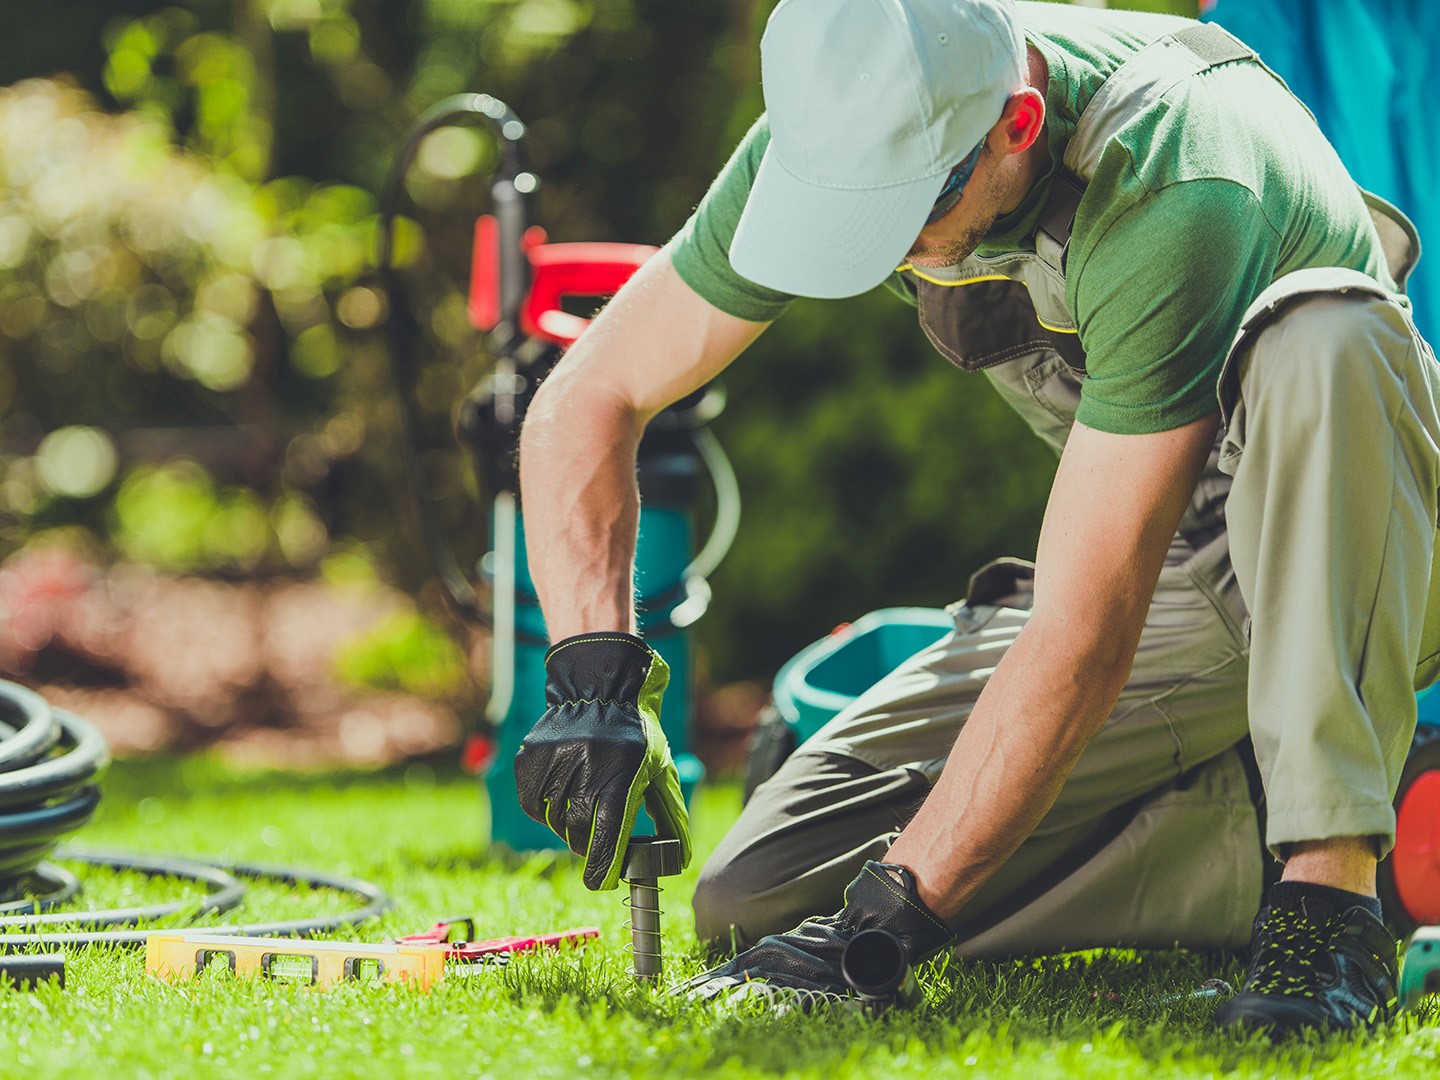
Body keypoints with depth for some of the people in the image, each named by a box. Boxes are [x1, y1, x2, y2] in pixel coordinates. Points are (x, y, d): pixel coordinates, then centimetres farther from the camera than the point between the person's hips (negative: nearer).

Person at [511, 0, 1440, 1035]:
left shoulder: (1174, 191, -34)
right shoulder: (847, 125, -16)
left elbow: (1084, 634, -35)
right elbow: (589, 402, -7)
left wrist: (890, 917, -35)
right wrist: (595, 673, -23)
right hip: (1173, 576, 6)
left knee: (1316, 336, -40)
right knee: (758, 900, -9)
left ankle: (1331, 888, -33)